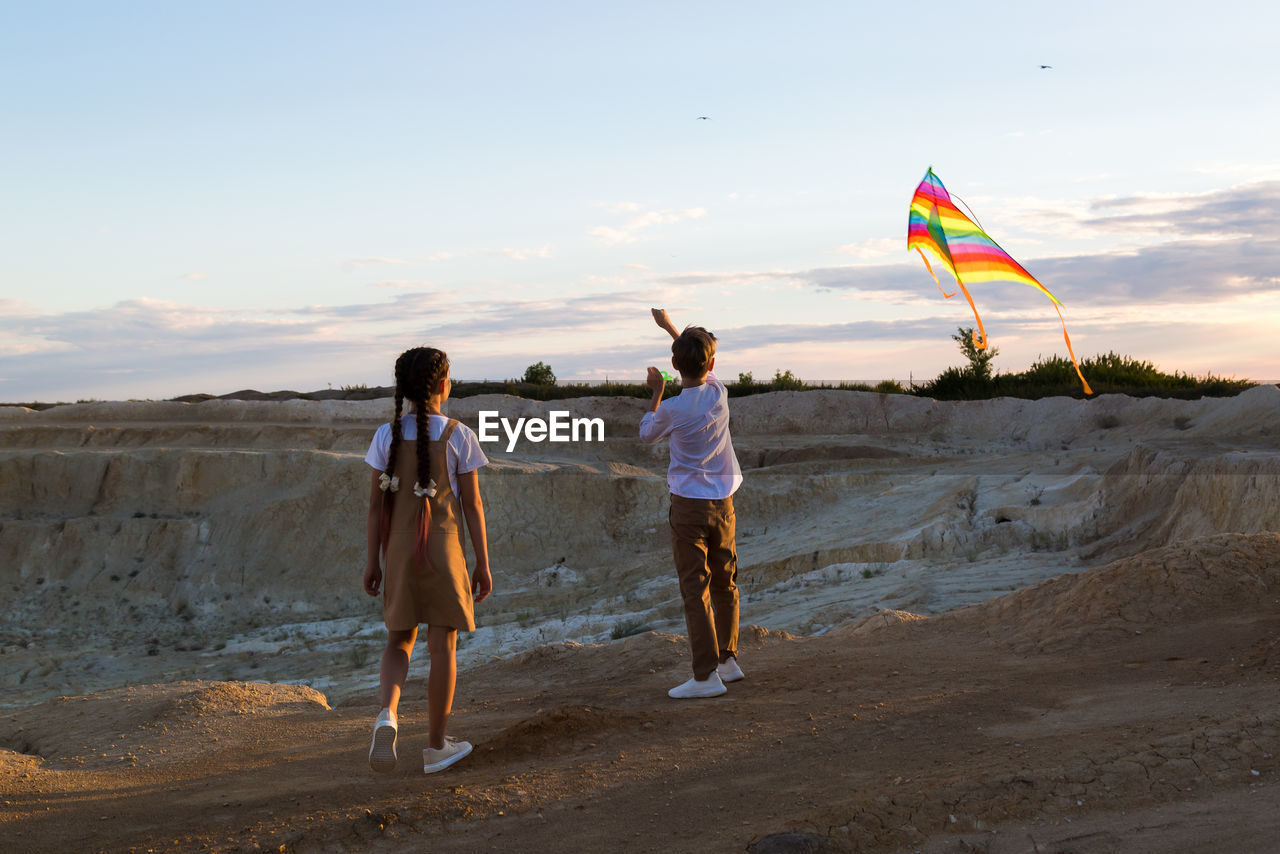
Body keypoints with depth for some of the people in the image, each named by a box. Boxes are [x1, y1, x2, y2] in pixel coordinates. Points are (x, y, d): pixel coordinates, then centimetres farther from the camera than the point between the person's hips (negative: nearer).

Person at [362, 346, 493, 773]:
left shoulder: (387, 436, -2)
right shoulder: (458, 437, -8)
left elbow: (376, 502, 0)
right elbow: (473, 505, -6)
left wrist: (373, 561, 9)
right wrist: (483, 564, 1)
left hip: (399, 551, 3)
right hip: (443, 551, -3)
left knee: (399, 641, 16)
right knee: (442, 647, 8)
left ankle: (387, 715, -11)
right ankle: (436, 745, 16)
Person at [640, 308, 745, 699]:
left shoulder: (672, 410, -15)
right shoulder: (718, 392, -3)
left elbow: (647, 433, 8)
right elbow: (704, 365, 20)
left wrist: (656, 392, 16)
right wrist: (669, 326, 29)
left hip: (689, 505, -5)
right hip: (723, 504, 5)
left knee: (695, 591, -5)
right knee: (725, 585, 16)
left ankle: (706, 676, -7)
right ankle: (728, 660, 26)